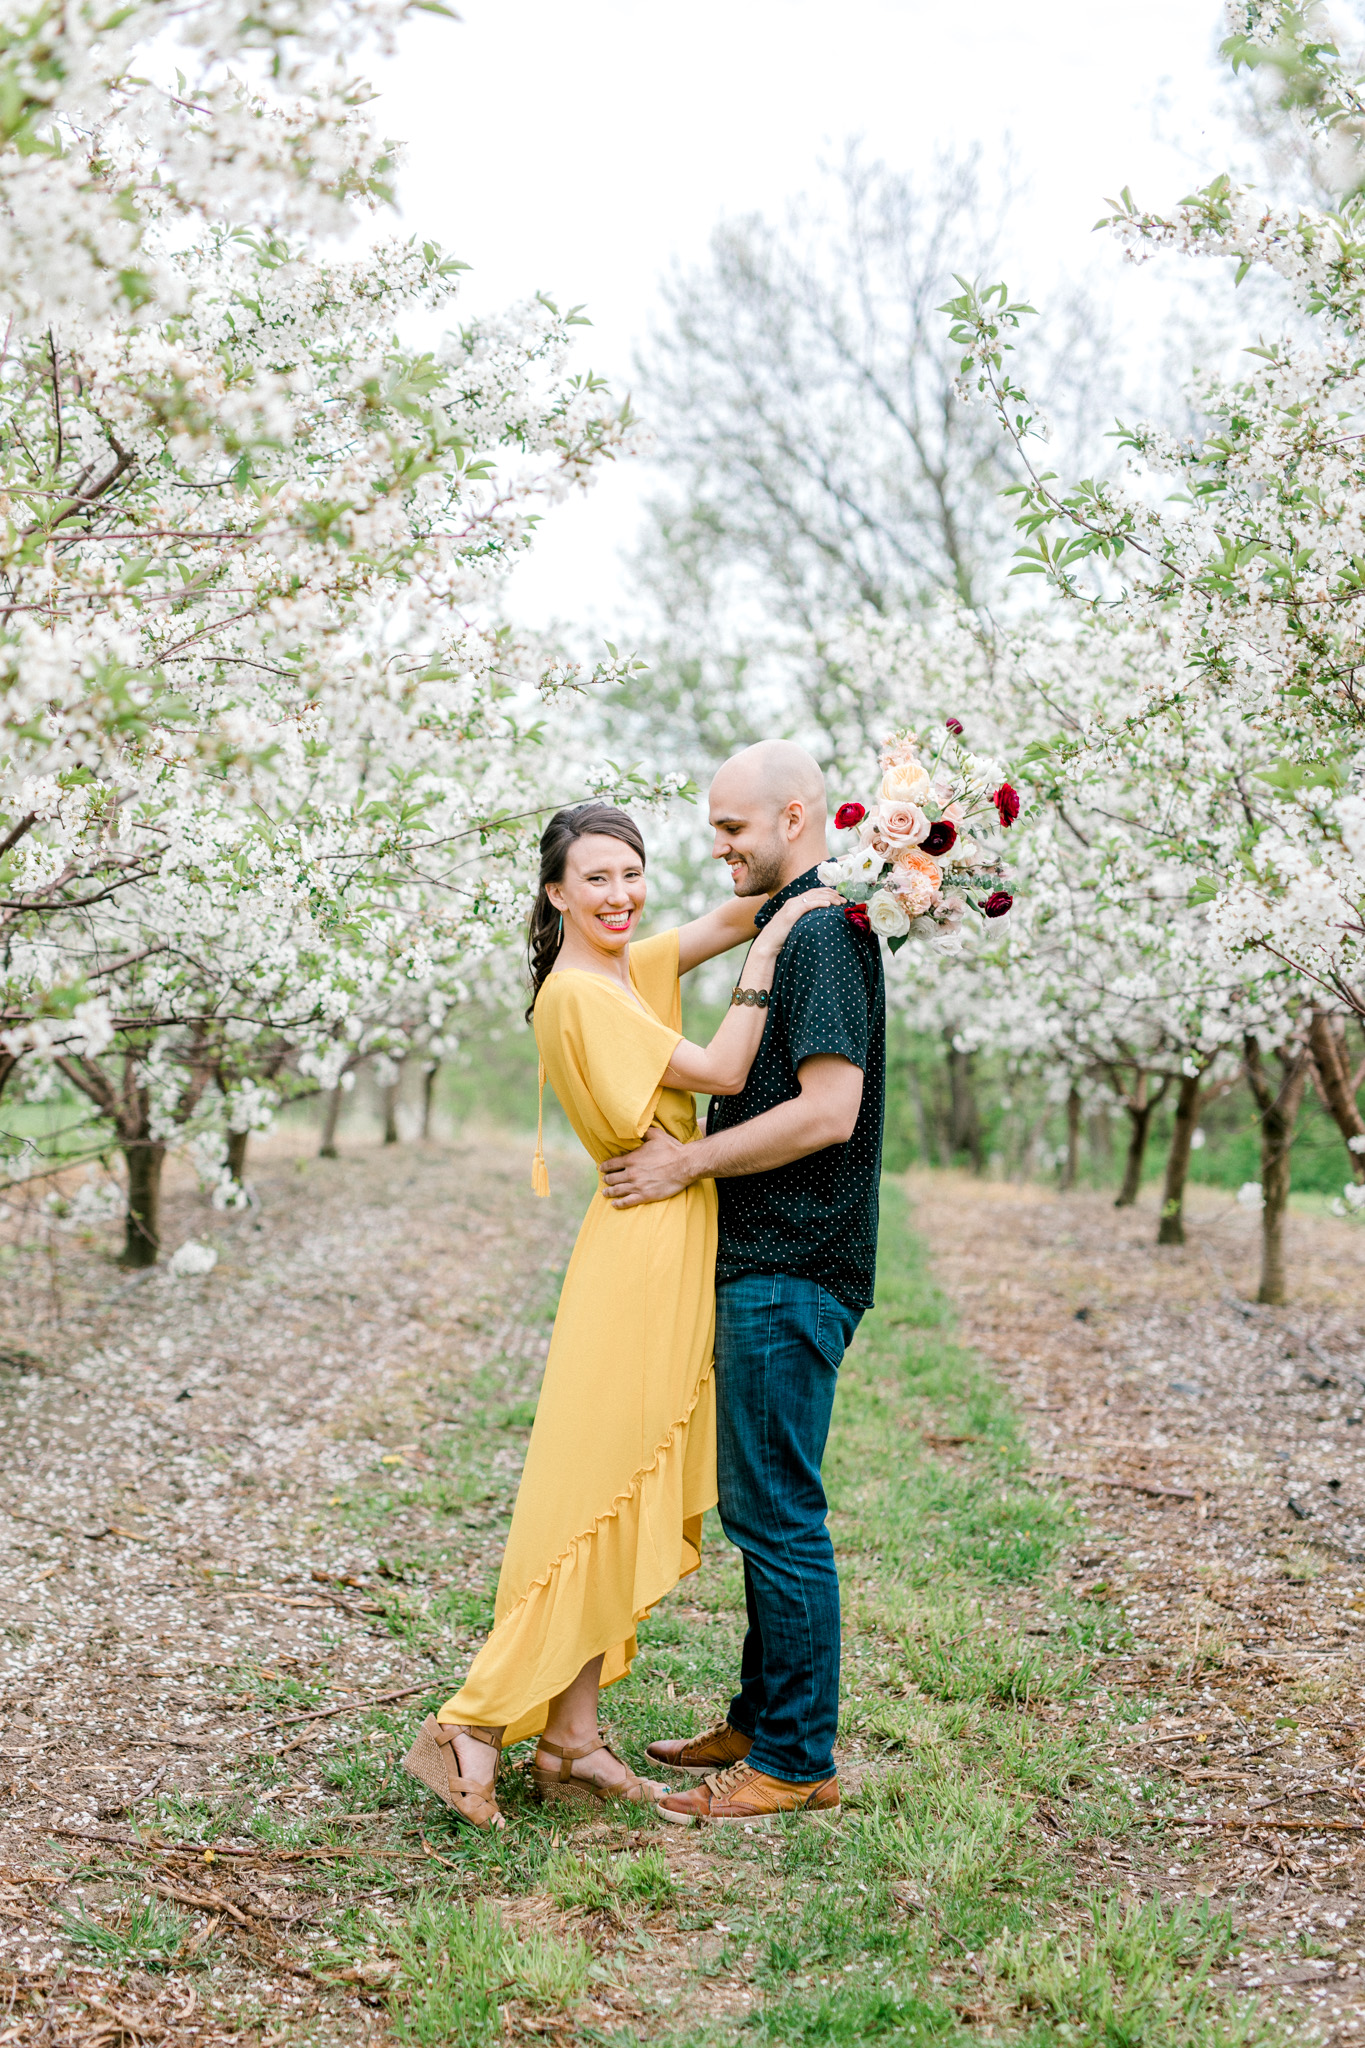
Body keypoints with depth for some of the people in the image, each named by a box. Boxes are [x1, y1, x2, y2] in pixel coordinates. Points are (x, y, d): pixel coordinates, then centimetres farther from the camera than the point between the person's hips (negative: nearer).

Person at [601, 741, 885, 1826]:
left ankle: (798, 1761, 6)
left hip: (790, 1274, -11)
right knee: (759, 1508, 17)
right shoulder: (791, 928, 18)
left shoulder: (821, 934, -15)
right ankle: (761, 1723, 27)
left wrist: (687, 1162, -16)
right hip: (765, 1262, 11)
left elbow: (828, 1112, -23)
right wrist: (689, 1155, 16)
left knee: (779, 1514, -4)